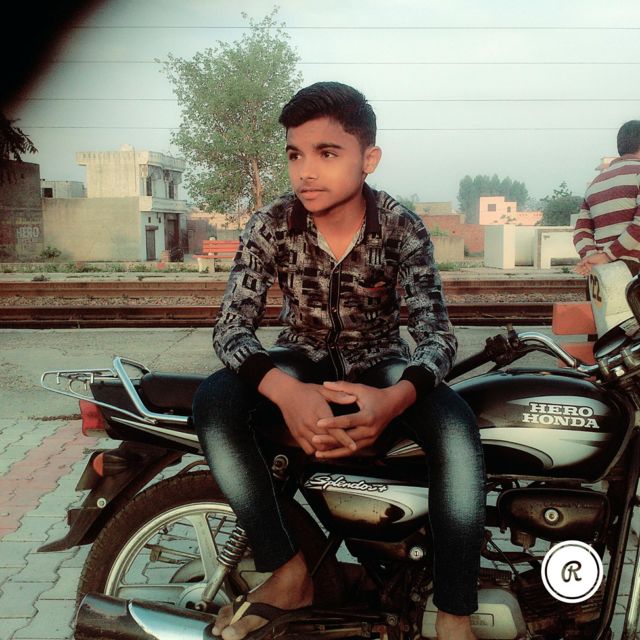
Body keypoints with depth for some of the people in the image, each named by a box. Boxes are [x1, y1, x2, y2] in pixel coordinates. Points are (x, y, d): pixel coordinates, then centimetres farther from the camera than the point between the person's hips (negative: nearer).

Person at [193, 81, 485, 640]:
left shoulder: (403, 229, -16)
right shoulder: (271, 226, -14)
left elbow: (436, 332, -21)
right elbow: (232, 325, -20)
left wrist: (395, 397, -46)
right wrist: (286, 391, -43)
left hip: (379, 361, -1)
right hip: (303, 357, 1)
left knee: (457, 427, -32)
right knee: (212, 403, -29)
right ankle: (288, 574, -20)